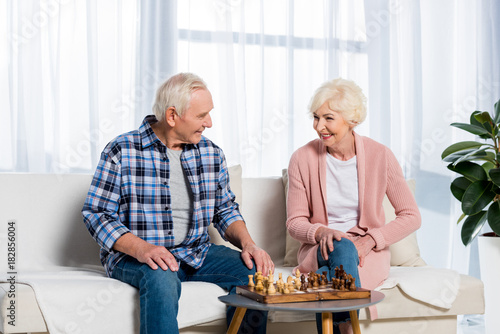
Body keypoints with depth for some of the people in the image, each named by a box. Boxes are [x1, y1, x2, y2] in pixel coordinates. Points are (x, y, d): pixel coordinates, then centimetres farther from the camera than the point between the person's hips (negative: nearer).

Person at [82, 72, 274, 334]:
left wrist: (247, 243, -6)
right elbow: (96, 214, -9)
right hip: (133, 256, -4)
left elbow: (225, 209, 15)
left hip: (196, 253, 5)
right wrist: (141, 249, -25)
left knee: (253, 269, -18)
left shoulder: (211, 153, 7)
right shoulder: (121, 152, -8)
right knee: (162, 277, -38)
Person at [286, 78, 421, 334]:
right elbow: (295, 222, 3)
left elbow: (411, 216, 0)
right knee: (342, 248, -35)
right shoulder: (302, 159, -4)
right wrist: (321, 232, -19)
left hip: (367, 253, -1)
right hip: (318, 250, 1)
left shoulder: (380, 156, -6)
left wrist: (370, 240, -14)